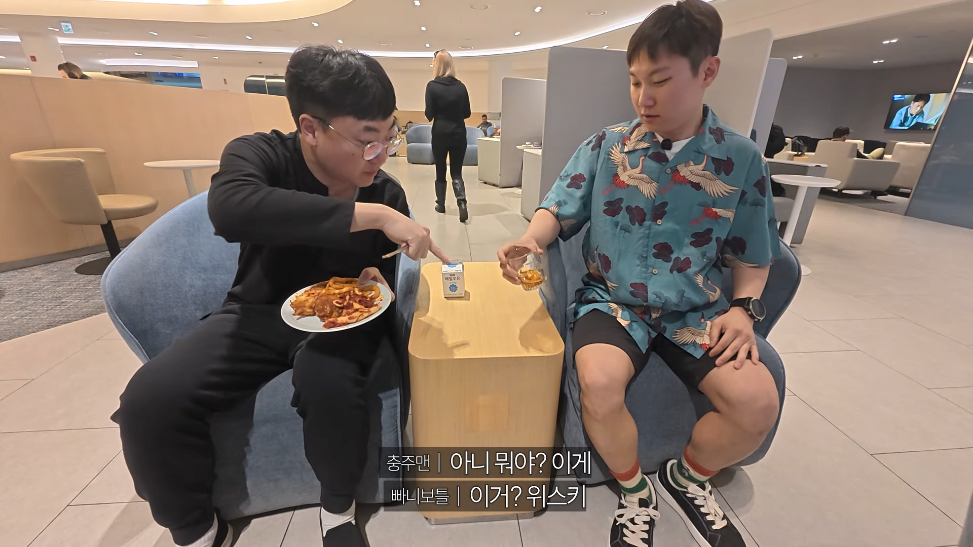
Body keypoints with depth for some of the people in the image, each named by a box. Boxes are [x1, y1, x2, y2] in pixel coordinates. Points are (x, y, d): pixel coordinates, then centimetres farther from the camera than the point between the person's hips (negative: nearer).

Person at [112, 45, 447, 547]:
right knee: (148, 403, -21)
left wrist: (375, 285, -20)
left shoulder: (386, 193, -6)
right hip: (260, 312, 1)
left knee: (329, 381, -33)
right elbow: (230, 209, -37)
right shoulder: (260, 155, -12)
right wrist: (371, 216, -40)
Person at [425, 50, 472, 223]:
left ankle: (441, 205, 23)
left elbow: (429, 115, -8)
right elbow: (467, 113, 6)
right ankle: (462, 202, -14)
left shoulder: (432, 86, -7)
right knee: (456, 172, 6)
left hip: (440, 134, -2)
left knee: (440, 171, 13)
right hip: (459, 134, 2)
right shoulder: (461, 86, 1)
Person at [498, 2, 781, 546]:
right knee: (599, 381, -29)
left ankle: (689, 476, 18)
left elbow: (753, 257, 9)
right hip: (613, 298, -1)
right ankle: (636, 491, 7)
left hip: (697, 310, 2)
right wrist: (530, 241, -20)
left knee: (758, 402, -19)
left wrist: (743, 307, -7)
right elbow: (560, 210, 0)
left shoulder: (742, 158, 1)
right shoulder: (607, 145, 0)